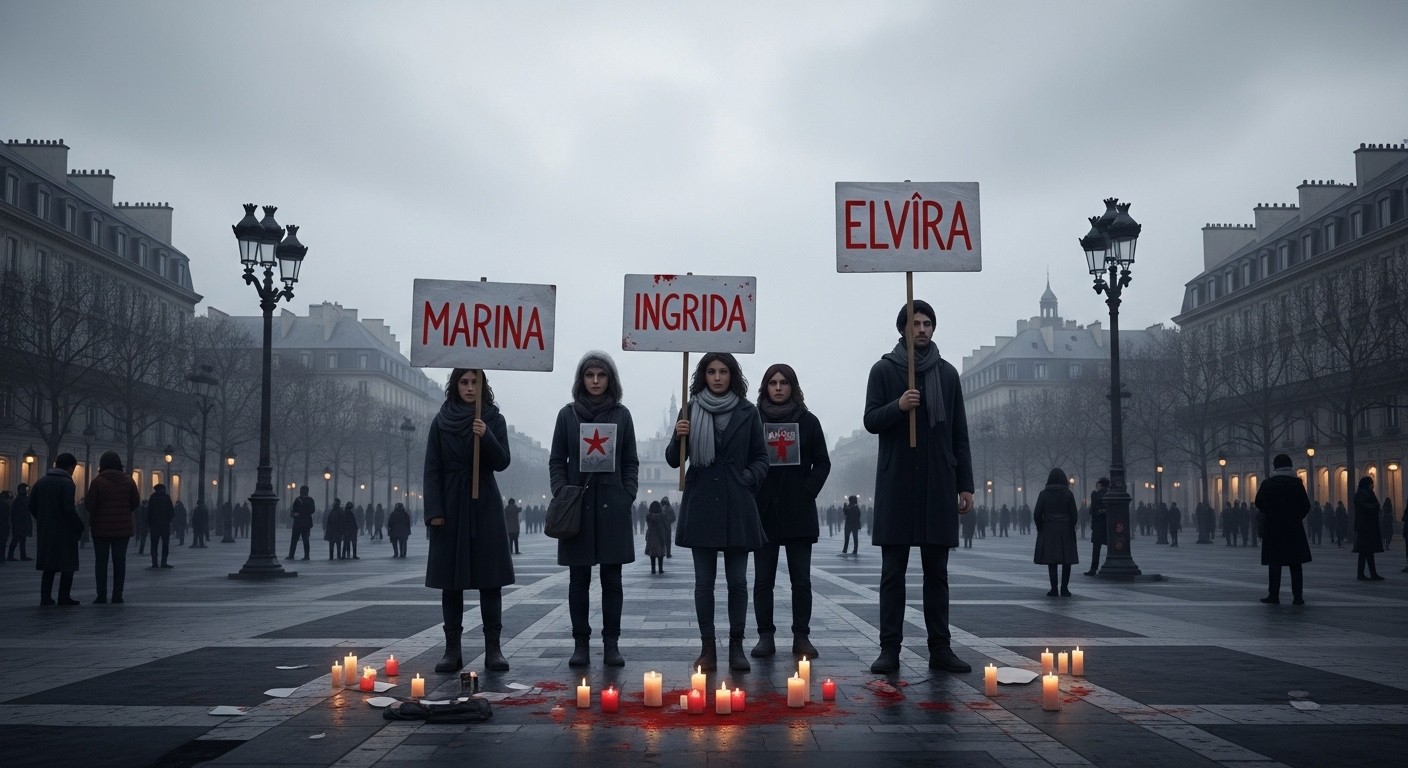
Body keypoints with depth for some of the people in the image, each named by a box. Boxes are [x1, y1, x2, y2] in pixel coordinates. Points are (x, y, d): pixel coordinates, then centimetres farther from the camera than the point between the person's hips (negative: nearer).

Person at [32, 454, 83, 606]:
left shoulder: (41, 482, 9)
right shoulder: (67, 483, -12)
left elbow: (32, 506, 8)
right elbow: (68, 508, -20)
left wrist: (42, 522, 18)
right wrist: (79, 526, -10)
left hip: (45, 531, 6)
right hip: (65, 531, -6)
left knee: (48, 566, 12)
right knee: (67, 566, 3)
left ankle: (45, 598, 9)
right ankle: (64, 598, 1)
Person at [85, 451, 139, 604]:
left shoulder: (97, 481, -9)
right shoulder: (128, 481, 1)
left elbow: (89, 505, -10)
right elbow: (136, 502, 3)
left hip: (101, 528, -2)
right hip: (123, 528, 2)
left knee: (101, 561, 5)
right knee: (120, 561, 5)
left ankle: (102, 595, 1)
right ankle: (117, 595, 3)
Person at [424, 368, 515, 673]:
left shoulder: (494, 420, 4)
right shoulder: (441, 422, 4)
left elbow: (502, 462, -3)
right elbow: (432, 469, 3)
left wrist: (486, 437, -21)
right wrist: (434, 511, -6)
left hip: (485, 507, 0)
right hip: (450, 507, 0)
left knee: (490, 578, -1)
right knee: (451, 579, 3)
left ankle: (493, 648, 2)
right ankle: (452, 648, 8)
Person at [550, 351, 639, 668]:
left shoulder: (621, 415, 6)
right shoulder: (568, 414, 6)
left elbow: (631, 462, 8)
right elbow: (556, 460, 6)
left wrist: (628, 497, -3)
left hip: (612, 506, 0)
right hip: (576, 504, 0)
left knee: (611, 578, 4)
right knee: (579, 579, 4)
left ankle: (611, 643, 10)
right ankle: (580, 644, 11)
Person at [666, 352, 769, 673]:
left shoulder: (747, 412, 5)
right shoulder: (692, 410, 5)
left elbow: (761, 458, 11)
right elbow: (674, 460, 5)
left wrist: (747, 479, -6)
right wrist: (679, 438, -14)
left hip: (737, 507, 0)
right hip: (701, 505, 0)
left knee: (737, 580, 1)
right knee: (704, 581, 3)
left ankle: (736, 647, 10)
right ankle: (707, 649, 8)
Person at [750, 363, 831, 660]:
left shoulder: (808, 421, 6)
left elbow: (822, 463, 7)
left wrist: (807, 492, -4)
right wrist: (750, 494, -7)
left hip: (798, 513, 0)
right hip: (763, 512, 0)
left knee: (801, 579, 2)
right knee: (763, 578, 3)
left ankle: (802, 637, 9)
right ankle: (765, 636, 10)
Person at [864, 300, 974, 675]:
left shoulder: (947, 373, 11)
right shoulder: (884, 370, 3)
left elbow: (960, 434, 11)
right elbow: (870, 421, 0)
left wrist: (965, 484, 6)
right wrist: (897, 406, -20)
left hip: (938, 483, 2)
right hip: (896, 482, -2)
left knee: (937, 571, 6)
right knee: (893, 570, 1)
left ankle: (940, 647, 11)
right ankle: (890, 648, 4)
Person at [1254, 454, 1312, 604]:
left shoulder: (1268, 483, -3)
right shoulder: (1297, 483, 0)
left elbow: (1259, 503, -5)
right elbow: (1306, 506, -2)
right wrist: (1296, 517, 14)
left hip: (1273, 529, -1)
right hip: (1294, 529, 1)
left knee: (1274, 564, 4)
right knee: (1295, 565, 5)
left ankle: (1274, 595, 3)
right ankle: (1298, 596, 1)